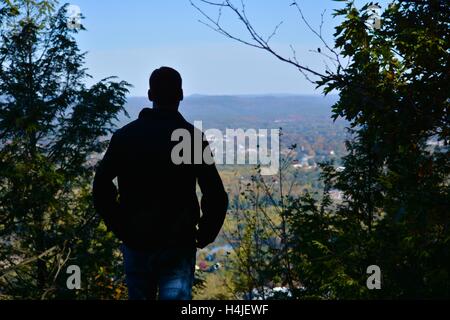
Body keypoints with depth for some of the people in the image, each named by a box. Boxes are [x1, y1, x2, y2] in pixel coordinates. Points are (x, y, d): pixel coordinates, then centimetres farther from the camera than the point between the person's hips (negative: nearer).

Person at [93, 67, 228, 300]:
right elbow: (216, 196, -12)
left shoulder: (124, 136, 0)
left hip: (135, 243, 3)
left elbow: (101, 188, -2)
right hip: (179, 246, -2)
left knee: (138, 295, 18)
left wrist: (120, 229, 6)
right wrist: (205, 235, 2)